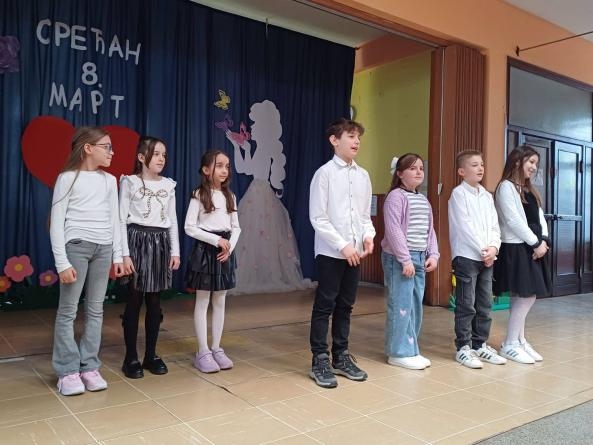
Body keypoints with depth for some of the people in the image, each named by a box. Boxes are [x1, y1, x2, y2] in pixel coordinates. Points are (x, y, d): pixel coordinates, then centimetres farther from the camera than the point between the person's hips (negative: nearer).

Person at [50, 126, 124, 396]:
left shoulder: (109, 180, 11)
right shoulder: (68, 178, -3)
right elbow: (56, 222, -6)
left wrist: (117, 255, 9)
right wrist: (62, 262, -12)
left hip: (103, 248, 5)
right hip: (76, 246, -5)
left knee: (95, 310, 7)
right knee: (68, 311, 0)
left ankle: (89, 367, 16)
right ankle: (68, 371, 10)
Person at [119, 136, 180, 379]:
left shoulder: (168, 185, 10)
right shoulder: (130, 182, -3)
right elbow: (122, 220, -6)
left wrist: (175, 251, 6)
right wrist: (124, 254, -13)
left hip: (160, 243, 4)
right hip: (138, 241, -4)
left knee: (154, 302, 8)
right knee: (134, 301, 1)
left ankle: (151, 355, 18)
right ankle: (131, 357, 12)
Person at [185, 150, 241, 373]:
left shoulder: (230, 196, 9)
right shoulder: (199, 195, -7)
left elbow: (236, 227, 10)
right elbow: (190, 227, -12)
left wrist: (229, 247, -7)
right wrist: (216, 240, -16)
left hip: (225, 251, 6)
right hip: (205, 249, -5)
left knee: (220, 301, 10)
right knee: (202, 302, 2)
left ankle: (216, 348, 19)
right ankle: (203, 352, 9)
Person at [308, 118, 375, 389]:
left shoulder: (363, 175, 9)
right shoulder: (325, 173, -8)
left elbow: (366, 214, 15)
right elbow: (318, 218, -11)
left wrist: (368, 235, -4)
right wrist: (343, 245, -15)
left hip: (355, 252, 6)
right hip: (330, 252, -6)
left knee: (345, 306, 14)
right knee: (324, 306, 2)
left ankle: (341, 357, 26)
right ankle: (320, 361, 13)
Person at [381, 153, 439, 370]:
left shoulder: (424, 200, 17)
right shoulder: (395, 197, -9)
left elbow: (430, 230, 17)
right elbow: (394, 230, -16)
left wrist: (433, 255, 5)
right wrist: (405, 259, -19)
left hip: (420, 258, 9)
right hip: (399, 258, -8)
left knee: (416, 306, 12)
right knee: (401, 306, -5)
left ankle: (410, 349, 23)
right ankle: (400, 353, 5)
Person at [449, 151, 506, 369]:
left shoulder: (487, 196, 14)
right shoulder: (458, 193, -6)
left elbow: (494, 225, 10)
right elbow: (465, 227, -13)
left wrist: (493, 248, -6)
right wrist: (482, 250, -12)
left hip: (487, 258, 7)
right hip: (466, 256, -7)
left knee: (485, 305, 11)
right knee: (466, 306, -3)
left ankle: (480, 345, 22)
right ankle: (463, 348, 6)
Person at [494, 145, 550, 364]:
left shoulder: (530, 190, 20)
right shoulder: (506, 186, -8)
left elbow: (539, 217, 13)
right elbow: (513, 221, -15)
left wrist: (543, 240, -4)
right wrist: (536, 243, -12)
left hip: (532, 248, 8)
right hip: (515, 248, -8)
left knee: (526, 297, 9)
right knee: (525, 297, -8)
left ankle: (519, 341, 19)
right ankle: (510, 345, 1)